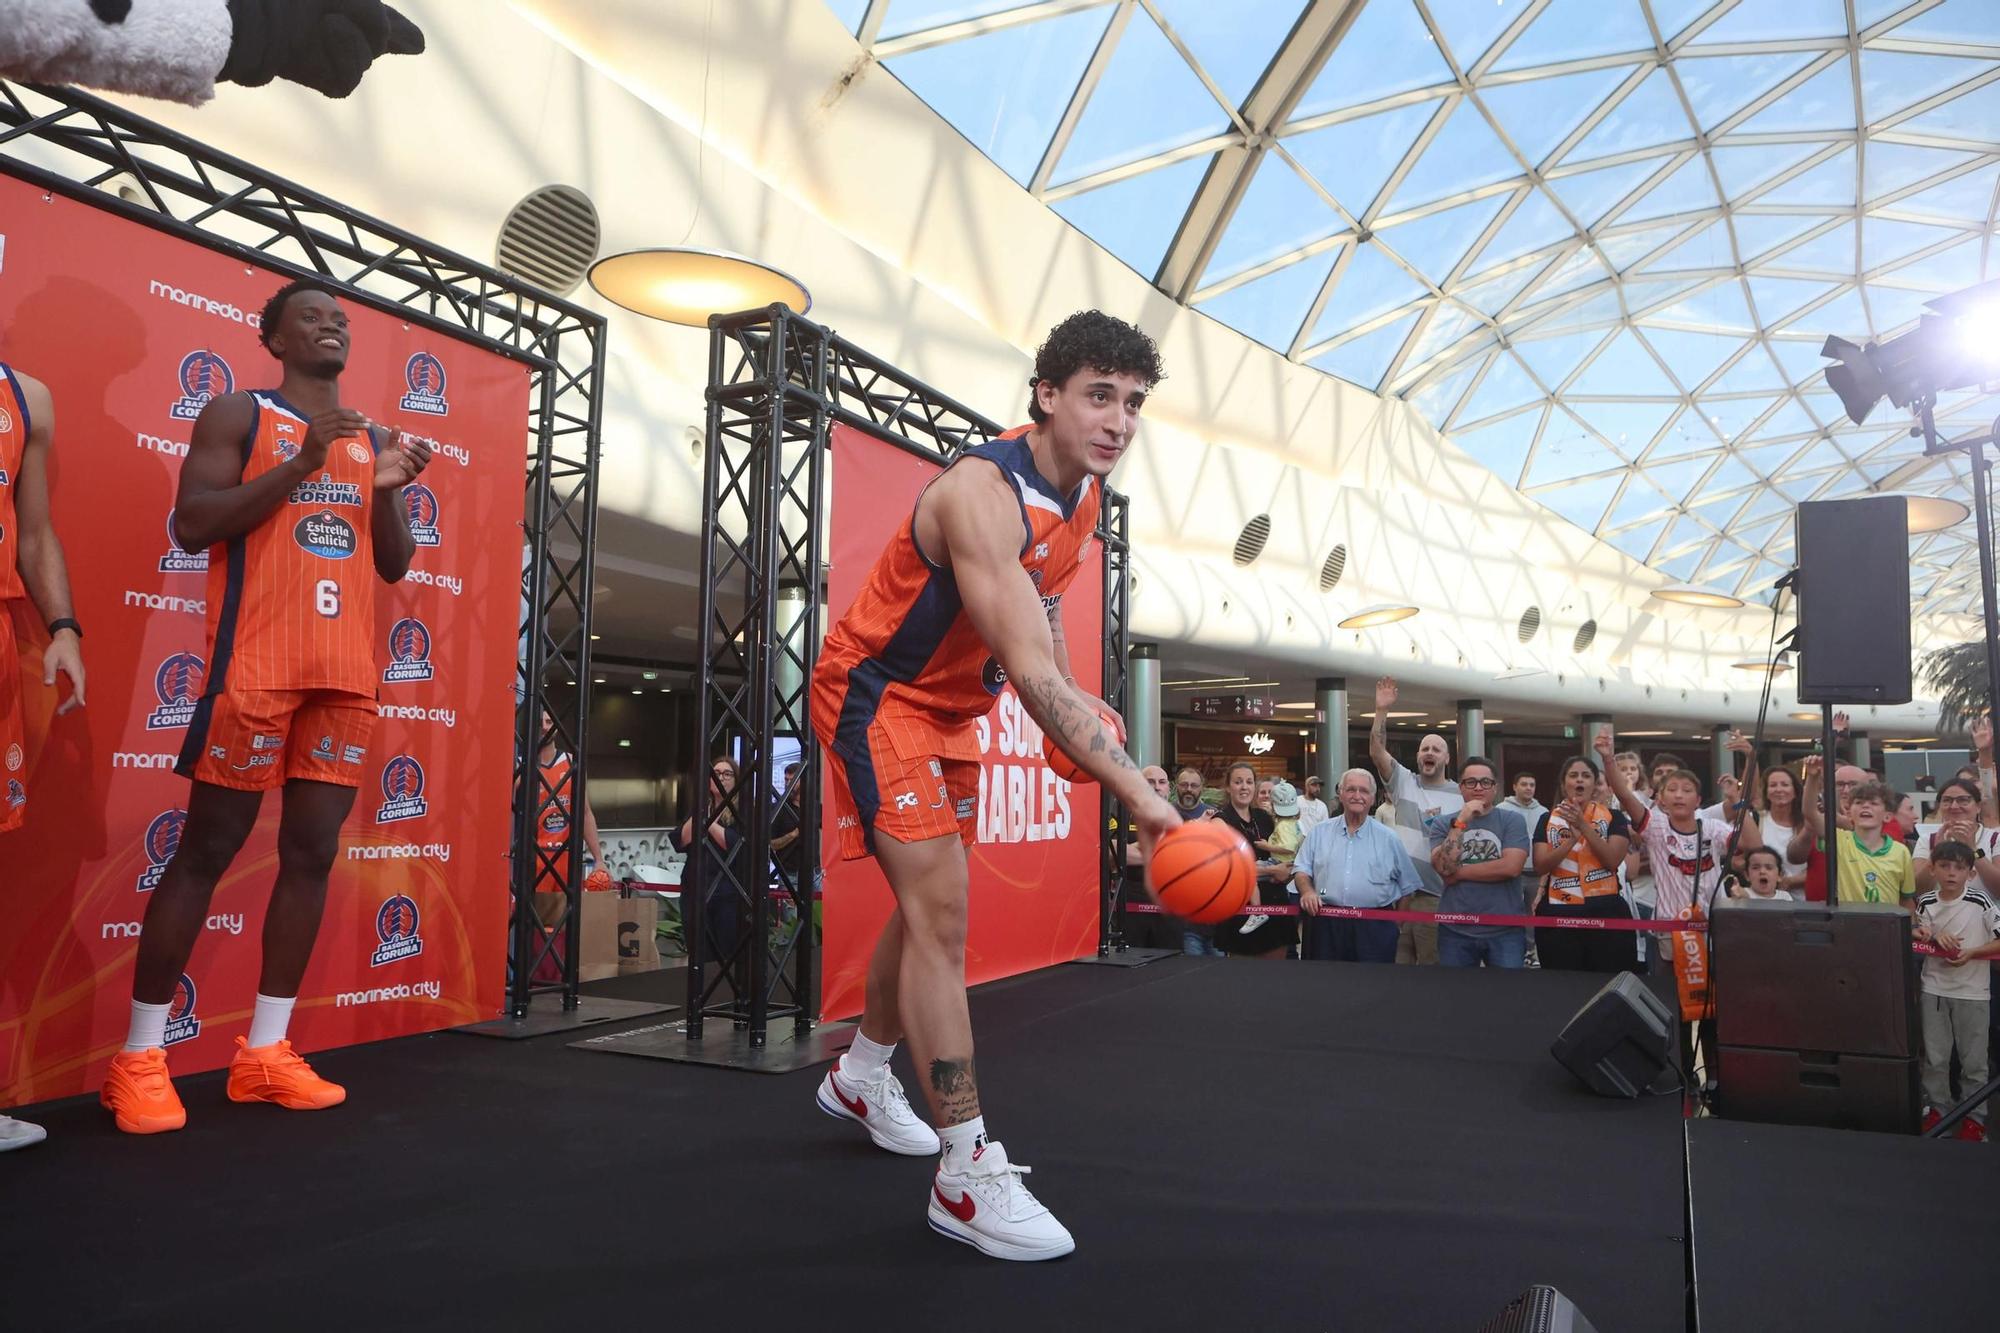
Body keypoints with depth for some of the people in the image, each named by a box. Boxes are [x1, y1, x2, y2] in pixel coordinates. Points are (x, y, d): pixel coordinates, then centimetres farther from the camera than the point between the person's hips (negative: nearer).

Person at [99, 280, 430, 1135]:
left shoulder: (376, 439, 19)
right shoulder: (238, 415, 5)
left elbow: (395, 566, 16)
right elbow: (190, 526, -8)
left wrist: (389, 490, -2)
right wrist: (300, 464, -14)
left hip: (348, 672, 5)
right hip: (256, 664, -5)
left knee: (312, 854, 3)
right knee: (207, 850, -2)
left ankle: (264, 1053, 12)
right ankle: (139, 1058, 8)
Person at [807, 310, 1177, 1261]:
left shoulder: (1084, 490, -2)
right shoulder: (983, 491, -32)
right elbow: (1028, 672, -40)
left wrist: (1075, 699, 4)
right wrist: (1132, 790, -44)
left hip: (949, 705, 9)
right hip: (877, 695, -9)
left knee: (928, 906, 17)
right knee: (942, 913, -15)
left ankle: (861, 1076, 39)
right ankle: (966, 1175, -8)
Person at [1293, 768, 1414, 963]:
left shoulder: (1388, 838, 8)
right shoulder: (1319, 832, 10)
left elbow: (1407, 886, 12)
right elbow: (1301, 869, 9)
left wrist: (1398, 922, 6)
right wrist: (1307, 891, -12)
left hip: (1374, 927, 0)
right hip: (1325, 924, 0)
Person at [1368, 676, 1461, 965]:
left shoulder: (1462, 795, 6)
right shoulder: (1403, 782, 7)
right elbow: (1376, 752, -6)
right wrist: (1381, 711, -13)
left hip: (1437, 895, -1)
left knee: (1433, 961, 5)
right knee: (1396, 959, 8)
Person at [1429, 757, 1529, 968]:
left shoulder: (1511, 820, 0)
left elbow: (1511, 867, -14)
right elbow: (1443, 867, -10)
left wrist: (1460, 872, -7)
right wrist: (1461, 821, -14)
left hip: (1505, 931, -2)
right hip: (1455, 931, 2)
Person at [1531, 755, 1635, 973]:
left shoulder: (1614, 817, 4)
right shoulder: (1548, 820, 7)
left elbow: (1612, 860, -9)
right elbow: (1540, 867, -3)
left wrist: (1584, 825, -16)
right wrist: (1571, 839, -17)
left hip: (1606, 912, -1)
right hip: (1559, 914, 1)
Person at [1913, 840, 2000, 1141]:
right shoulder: (1925, 902, -2)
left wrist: (1971, 953, -20)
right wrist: (1933, 936, -10)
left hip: (1972, 992, -3)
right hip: (1934, 989, 3)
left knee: (1973, 1059, 9)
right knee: (1934, 1056, 12)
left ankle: (1974, 1115, 22)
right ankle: (1936, 1108, 26)